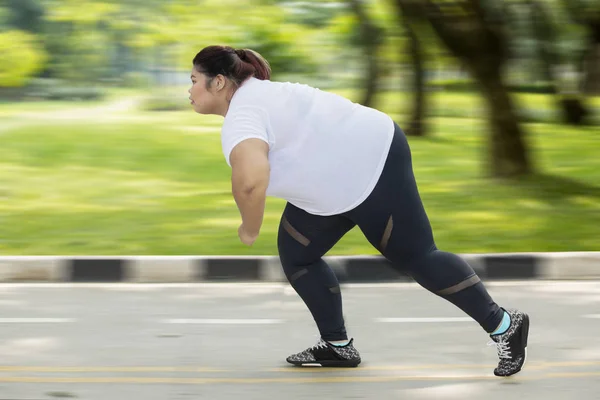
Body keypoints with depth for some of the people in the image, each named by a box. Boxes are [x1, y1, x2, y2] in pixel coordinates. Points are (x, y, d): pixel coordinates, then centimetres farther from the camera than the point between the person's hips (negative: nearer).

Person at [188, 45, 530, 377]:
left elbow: (251, 178, -44)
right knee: (296, 256, 10)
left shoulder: (241, 115, -24)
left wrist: (249, 229, -26)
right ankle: (338, 346, 17)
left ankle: (503, 325, 7)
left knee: (416, 256, -3)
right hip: (340, 179, 11)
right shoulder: (252, 94, 9)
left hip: (370, 165, -11)